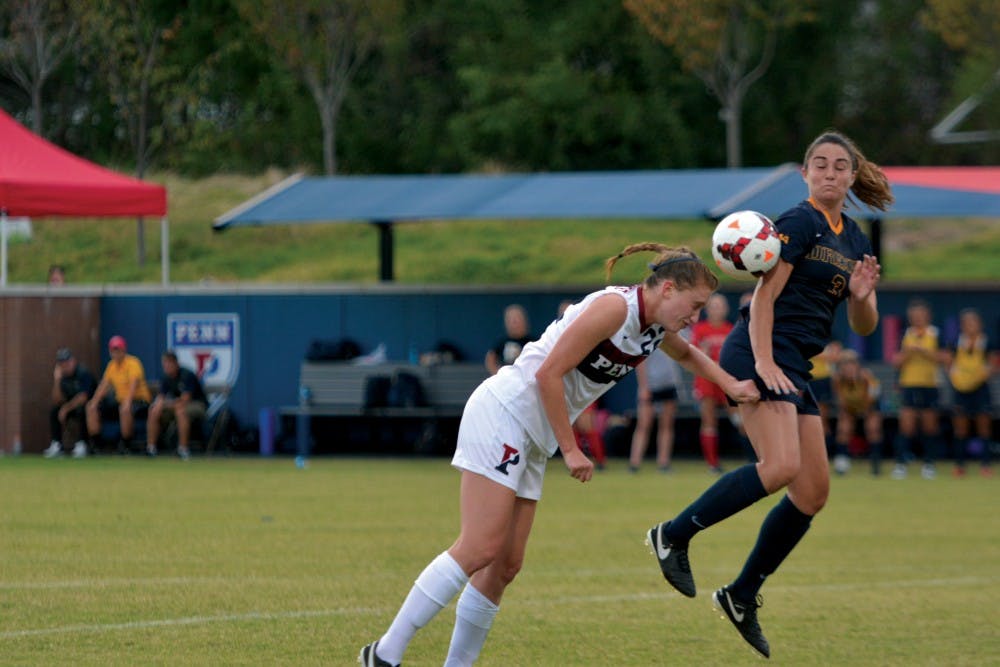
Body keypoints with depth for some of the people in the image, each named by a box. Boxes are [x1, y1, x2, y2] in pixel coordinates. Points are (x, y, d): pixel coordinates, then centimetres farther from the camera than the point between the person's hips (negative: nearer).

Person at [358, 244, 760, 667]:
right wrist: (570, 449, -16)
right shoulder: (615, 307, -16)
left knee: (505, 565, 3)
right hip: (504, 414, -10)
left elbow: (686, 354, 37)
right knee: (480, 549, -17)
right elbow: (549, 373, -19)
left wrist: (731, 385, 26)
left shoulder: (655, 327, 12)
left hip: (530, 442, 10)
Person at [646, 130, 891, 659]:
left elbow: (864, 326, 20)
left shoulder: (854, 241, 18)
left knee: (813, 492, 4)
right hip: (759, 355, -9)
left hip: (795, 368, 9)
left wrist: (862, 295, -3)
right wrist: (764, 362, -24)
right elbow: (764, 296, -13)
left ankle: (742, 596, 12)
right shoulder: (799, 223, -6)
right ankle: (674, 535, -16)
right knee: (782, 466, -27)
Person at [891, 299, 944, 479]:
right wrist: (907, 352, -13)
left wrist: (921, 350, -17)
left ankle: (929, 464, 15)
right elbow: (897, 361, 6)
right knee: (906, 424, -9)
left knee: (929, 424, 5)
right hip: (908, 384, 0)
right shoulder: (906, 334, 7)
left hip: (929, 385, 0)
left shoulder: (935, 334, 2)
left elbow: (939, 358, -7)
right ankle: (901, 463, -7)